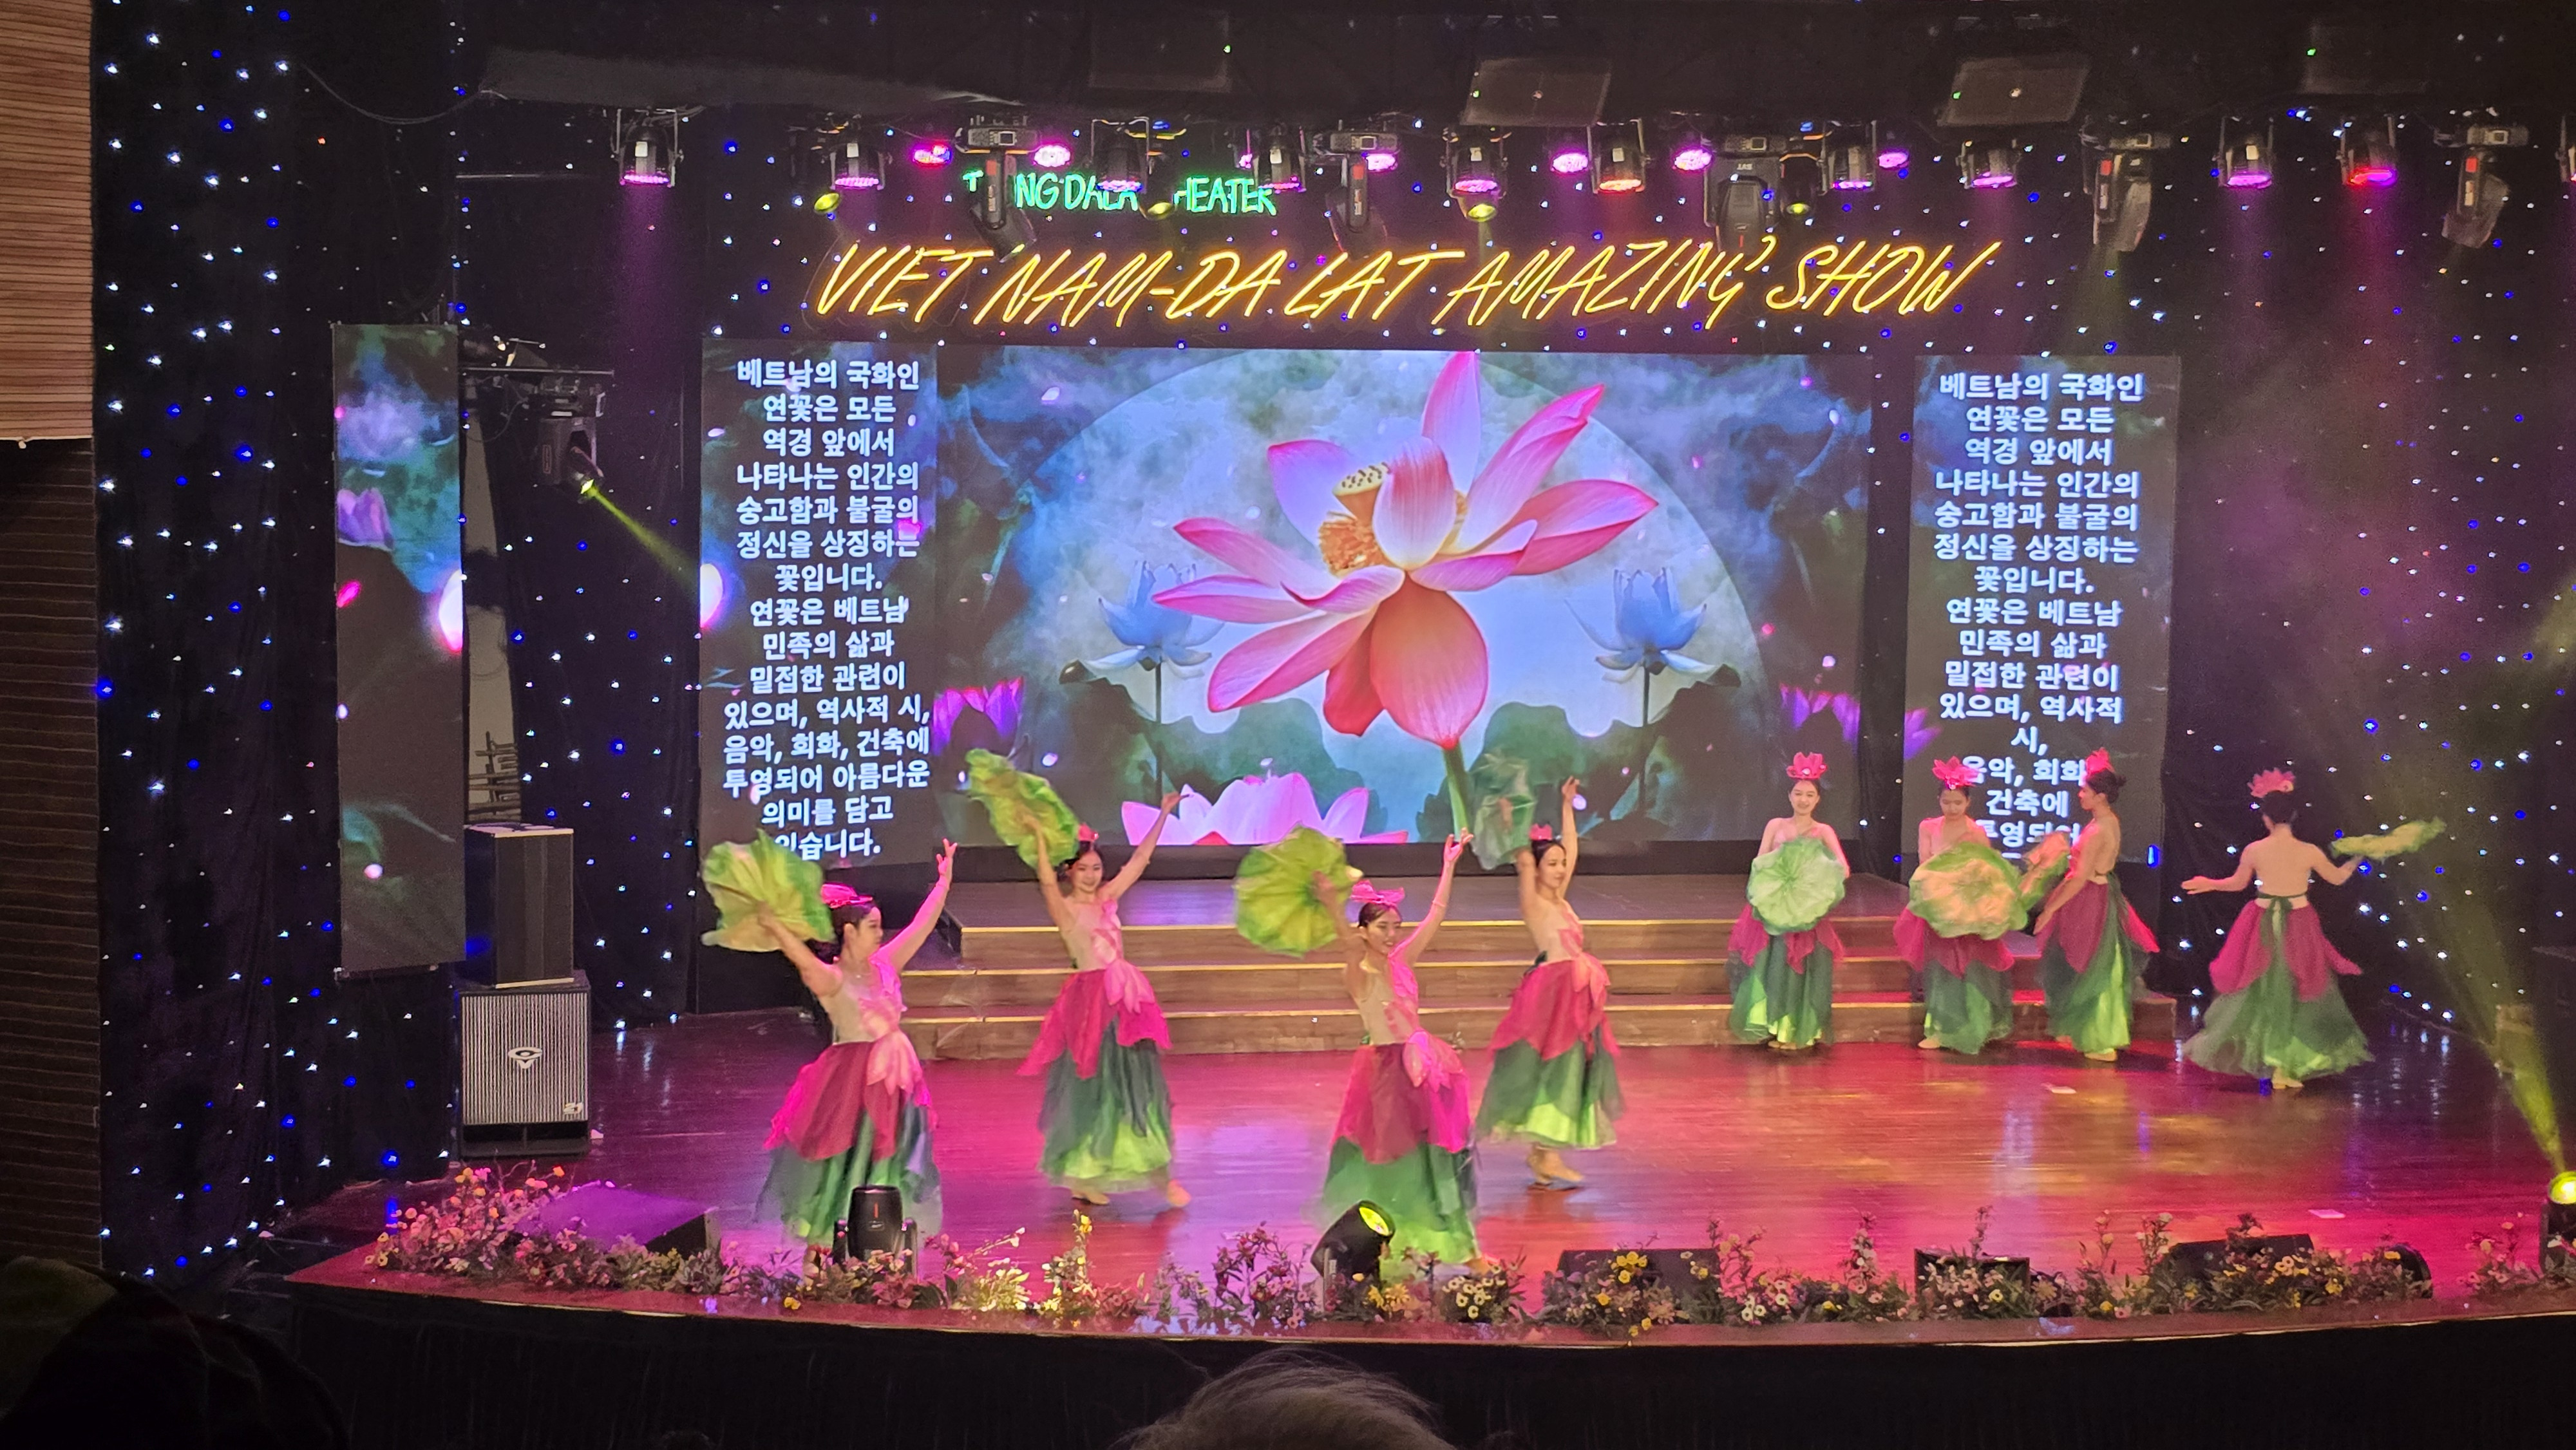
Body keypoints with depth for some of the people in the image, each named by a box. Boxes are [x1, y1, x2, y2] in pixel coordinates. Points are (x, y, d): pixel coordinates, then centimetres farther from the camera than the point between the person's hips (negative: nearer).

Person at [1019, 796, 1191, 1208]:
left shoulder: (1107, 897, 9)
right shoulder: (1065, 908, -7)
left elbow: (1140, 859, 12)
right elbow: (1047, 882, -27)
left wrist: (1163, 816, 11)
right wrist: (1040, 838, -38)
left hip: (1125, 998, 6)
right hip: (1091, 1003, -6)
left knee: (1138, 1085, 7)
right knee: (1093, 1088, 2)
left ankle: (1160, 1173, 10)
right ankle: (1080, 1175, 15)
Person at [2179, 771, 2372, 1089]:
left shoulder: (2254, 851, -9)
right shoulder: (2309, 852, -10)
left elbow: (2237, 883, 8)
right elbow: (2337, 878, 7)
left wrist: (2209, 884, 28)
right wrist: (2357, 858, 26)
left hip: (2264, 927, 0)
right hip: (2298, 927, 0)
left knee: (2259, 992, 13)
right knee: (2295, 994, 10)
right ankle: (2284, 1067, 12)